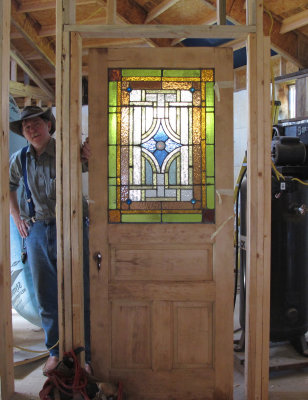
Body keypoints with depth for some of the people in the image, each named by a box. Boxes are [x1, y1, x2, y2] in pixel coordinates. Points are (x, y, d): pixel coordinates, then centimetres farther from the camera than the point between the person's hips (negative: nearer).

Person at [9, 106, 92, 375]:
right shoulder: (20, 160, 5)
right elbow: (8, 186, 24)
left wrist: (92, 158, -26)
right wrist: (17, 217, 14)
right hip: (36, 232, 4)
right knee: (46, 297, 12)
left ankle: (87, 355, 15)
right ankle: (55, 351, 29)